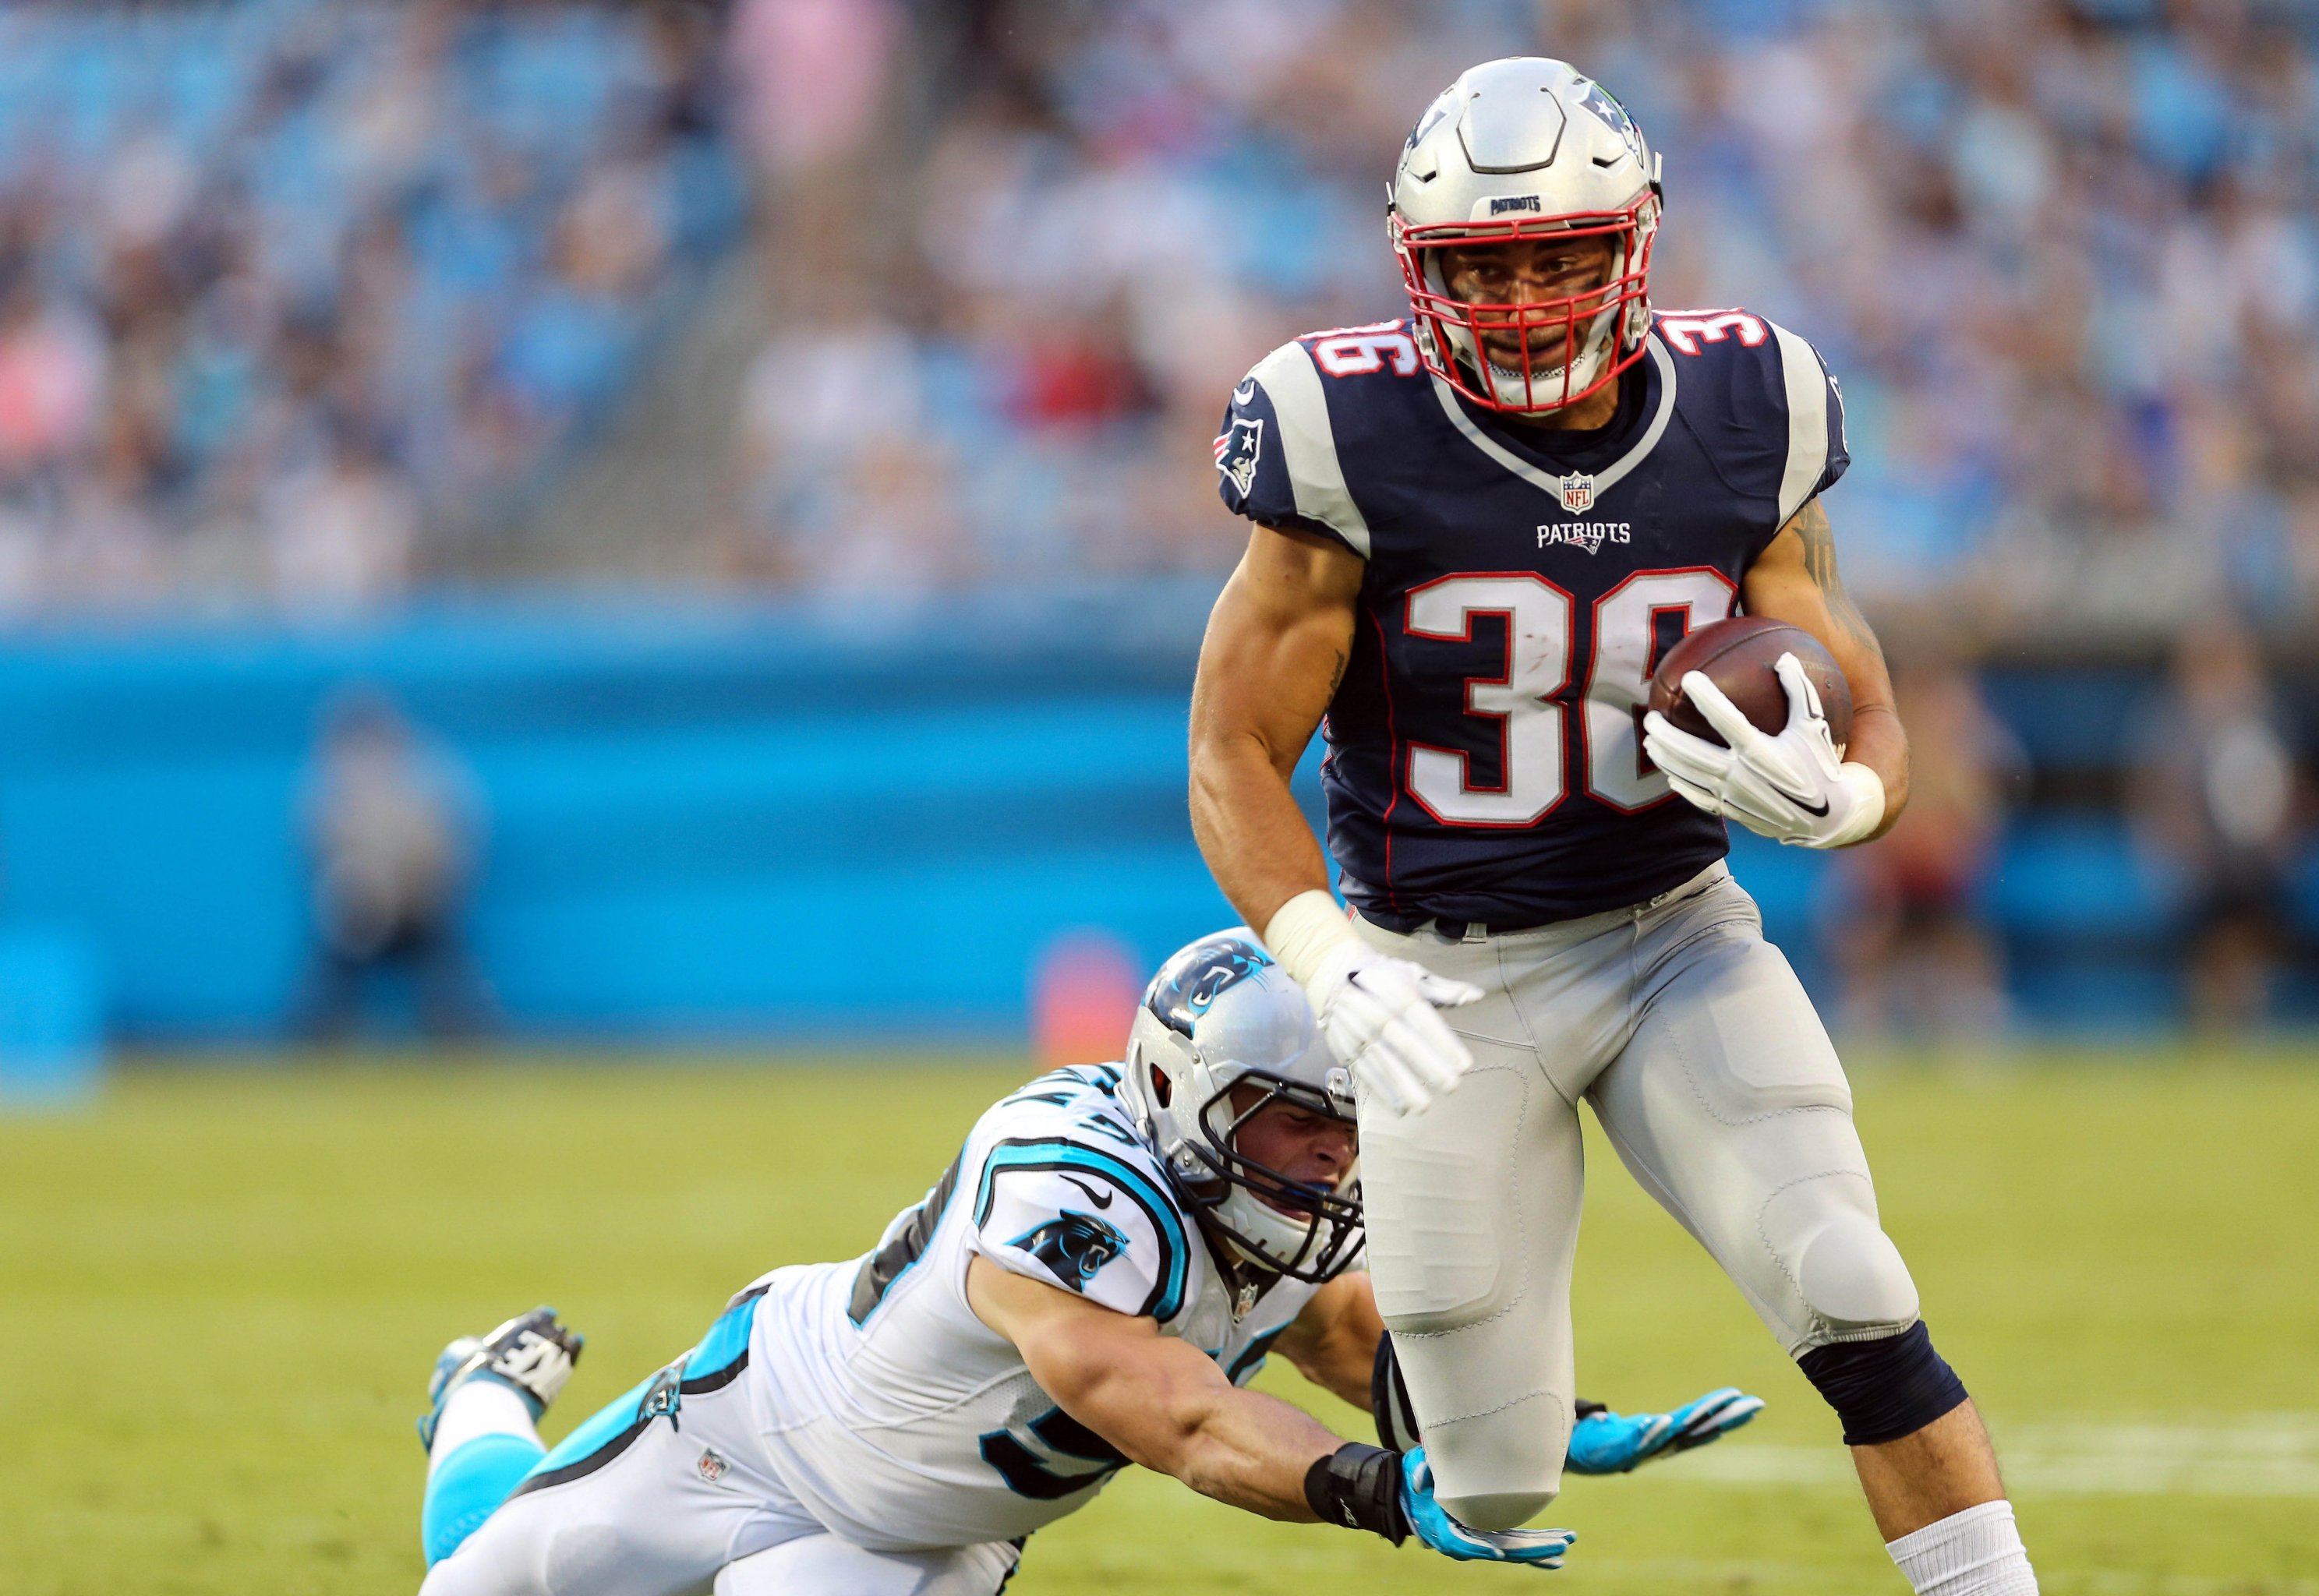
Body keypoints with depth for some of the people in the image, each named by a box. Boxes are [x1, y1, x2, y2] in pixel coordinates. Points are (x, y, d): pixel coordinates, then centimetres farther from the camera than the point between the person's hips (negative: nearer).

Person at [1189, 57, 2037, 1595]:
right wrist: (1330, 967, -28)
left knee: (1855, 1306, -18)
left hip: (1673, 938, 2)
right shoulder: (1355, 442, -15)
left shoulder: (1741, 424, -6)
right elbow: (1236, 756, -11)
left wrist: (1824, 798, -24)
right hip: (1446, 987, -2)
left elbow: (1875, 730, 2)